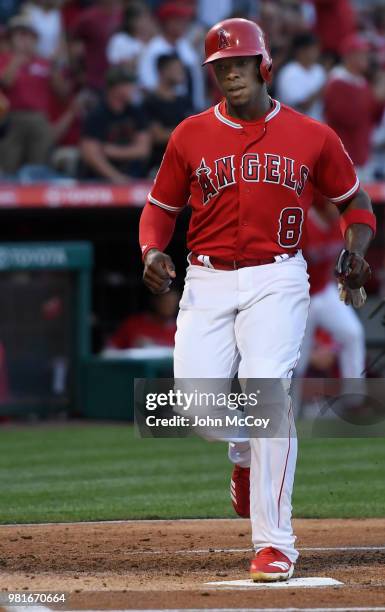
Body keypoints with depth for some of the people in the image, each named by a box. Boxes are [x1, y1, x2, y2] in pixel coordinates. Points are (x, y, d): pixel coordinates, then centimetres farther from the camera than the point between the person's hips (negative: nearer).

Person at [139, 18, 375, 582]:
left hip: (277, 280, -2)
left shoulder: (312, 137, 4)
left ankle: (275, 545, -15)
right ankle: (246, 454, 29)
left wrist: (355, 249, -4)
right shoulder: (191, 136, 6)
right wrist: (153, 252, -6)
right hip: (207, 282, 2)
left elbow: (354, 202, 15)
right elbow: (160, 207, 14)